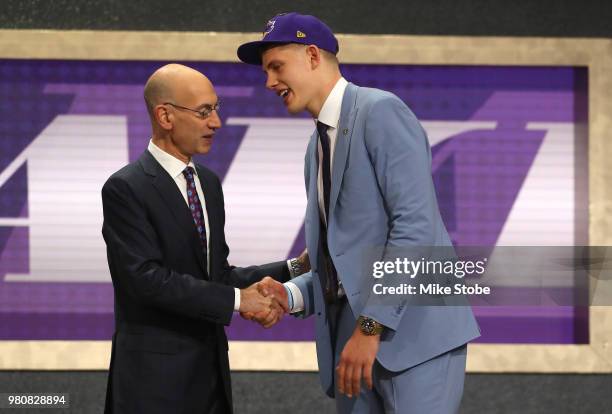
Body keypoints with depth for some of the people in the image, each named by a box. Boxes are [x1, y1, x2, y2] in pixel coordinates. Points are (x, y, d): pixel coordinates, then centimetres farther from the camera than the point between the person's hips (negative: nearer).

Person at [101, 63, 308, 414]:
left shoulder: (208, 183, 13)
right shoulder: (125, 188, -12)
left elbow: (218, 276, 14)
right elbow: (148, 278, -21)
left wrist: (293, 271, 3)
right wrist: (237, 300, -19)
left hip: (211, 370, 7)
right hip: (155, 375, -7)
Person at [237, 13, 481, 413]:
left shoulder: (380, 111, -7)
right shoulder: (319, 146, 21)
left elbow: (415, 225, -17)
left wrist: (371, 327, -19)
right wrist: (290, 294, 3)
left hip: (414, 332, -8)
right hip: (353, 335, 8)